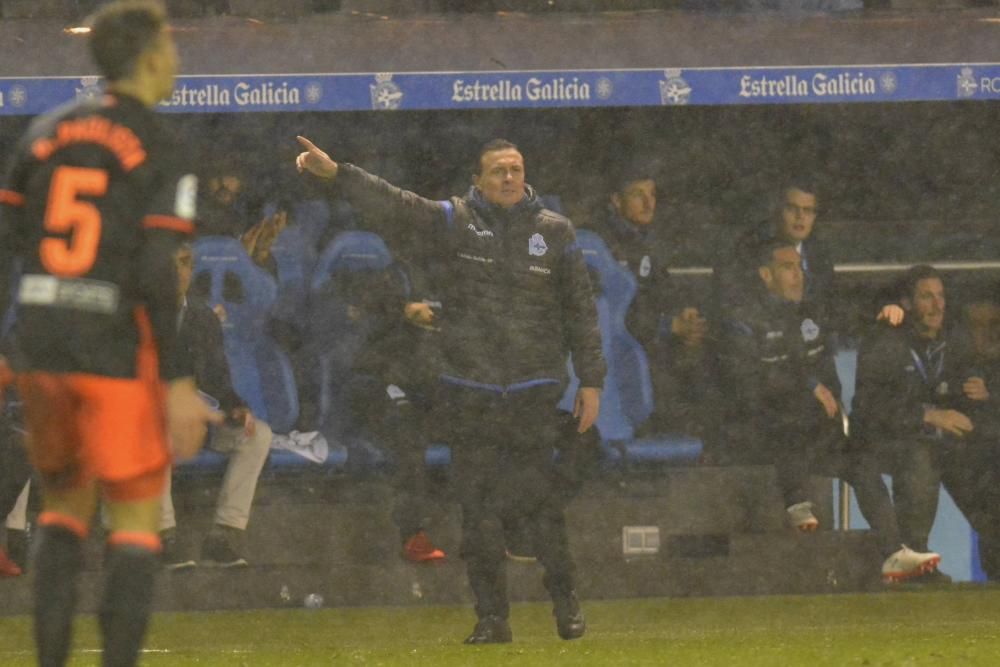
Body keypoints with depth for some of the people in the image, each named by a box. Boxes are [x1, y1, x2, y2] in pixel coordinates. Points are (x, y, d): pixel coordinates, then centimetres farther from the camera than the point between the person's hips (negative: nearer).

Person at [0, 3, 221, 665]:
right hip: (119, 353, -5)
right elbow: (156, 273, -17)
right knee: (137, 522, 4)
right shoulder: (162, 153, -8)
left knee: (66, 507, 20)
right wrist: (177, 385, -13)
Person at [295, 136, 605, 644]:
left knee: (541, 503, -3)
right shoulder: (453, 222, 5)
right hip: (469, 394, 1)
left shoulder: (554, 232, 7)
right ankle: (491, 616, 7)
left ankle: (565, 602, 11)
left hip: (534, 392, -1)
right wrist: (335, 173, -21)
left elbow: (581, 310, 10)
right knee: (478, 508, 1)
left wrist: (590, 381, 7)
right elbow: (394, 205, -7)